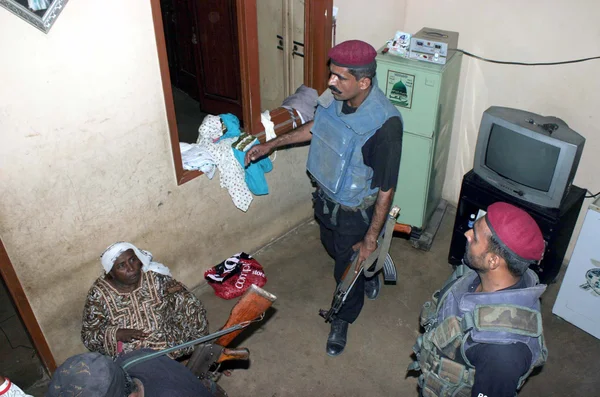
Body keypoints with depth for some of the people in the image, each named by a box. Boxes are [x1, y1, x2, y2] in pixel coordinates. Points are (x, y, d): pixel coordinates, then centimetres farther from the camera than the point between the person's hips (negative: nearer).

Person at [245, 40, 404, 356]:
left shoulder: (385, 125, -35)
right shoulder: (335, 97, -15)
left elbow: (386, 190, -26)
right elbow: (316, 126, 8)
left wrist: (371, 239, -18)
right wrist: (271, 144, 7)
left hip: (355, 213, -7)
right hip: (326, 197, 7)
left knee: (347, 270, 16)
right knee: (332, 247, 31)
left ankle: (343, 319, 46)